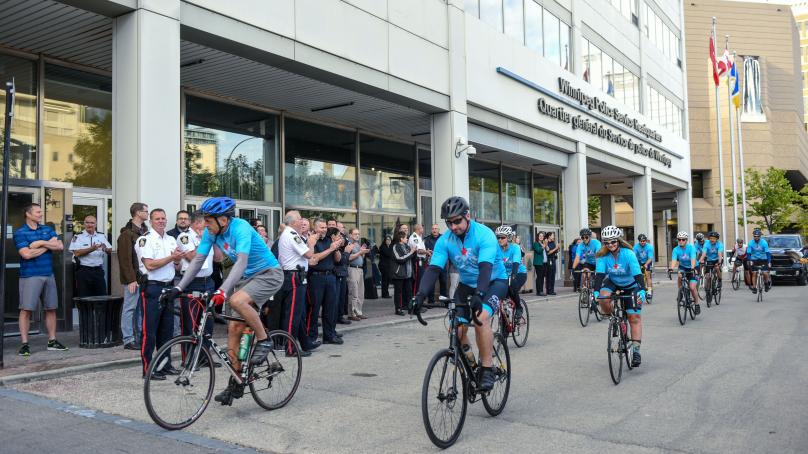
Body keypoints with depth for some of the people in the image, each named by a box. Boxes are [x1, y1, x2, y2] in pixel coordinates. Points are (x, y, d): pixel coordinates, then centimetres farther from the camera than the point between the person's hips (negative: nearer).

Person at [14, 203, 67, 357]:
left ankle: (52, 341, 17)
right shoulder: (20, 233, -3)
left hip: (49, 275, 5)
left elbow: (60, 246, 2)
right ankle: (24, 344, 1)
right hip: (30, 276, -5)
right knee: (26, 309, -4)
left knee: (51, 309, 9)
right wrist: (48, 244, -6)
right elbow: (26, 254, -15)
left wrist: (41, 243, -10)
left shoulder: (47, 230, 13)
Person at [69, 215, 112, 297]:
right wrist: (92, 249, -23)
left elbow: (110, 250, 6)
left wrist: (106, 249, -17)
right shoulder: (78, 237, 0)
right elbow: (77, 253, -12)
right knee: (83, 297, 2)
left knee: (102, 295, 6)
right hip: (83, 271, -3)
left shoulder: (102, 236, 12)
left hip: (98, 270, 3)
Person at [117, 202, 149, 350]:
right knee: (130, 308, -2)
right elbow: (125, 258, -15)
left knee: (141, 308, 10)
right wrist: (131, 279, -18)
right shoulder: (127, 233, -10)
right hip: (133, 278, -8)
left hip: (144, 277, 8)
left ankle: (141, 337, 17)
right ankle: (128, 340, 3)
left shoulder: (145, 231, 16)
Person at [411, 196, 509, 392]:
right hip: (467, 284, 5)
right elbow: (433, 269, -19)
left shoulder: (484, 235, -25)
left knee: (481, 317, -30)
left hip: (494, 281, -5)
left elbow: (485, 268, -37)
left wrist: (479, 295, -52)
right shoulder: (445, 240, -11)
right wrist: (420, 295, -34)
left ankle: (487, 370, -19)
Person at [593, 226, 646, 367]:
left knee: (635, 317, -10)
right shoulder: (603, 256, -21)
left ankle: (636, 350, -7)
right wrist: (596, 292, -42)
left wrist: (642, 291, -50)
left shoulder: (628, 254, -29)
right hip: (613, 282, 2)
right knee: (603, 298, -30)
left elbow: (638, 274, -36)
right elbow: (599, 274, -29)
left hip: (630, 285, -2)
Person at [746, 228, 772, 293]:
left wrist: (769, 262, -17)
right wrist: (750, 261, -18)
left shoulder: (764, 242, -12)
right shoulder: (750, 243, -9)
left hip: (763, 259, -1)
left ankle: (767, 283, 17)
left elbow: (767, 252, -12)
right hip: (754, 260, 1)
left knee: (765, 273, -12)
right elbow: (748, 253, -6)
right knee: (754, 273, -6)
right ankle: (754, 287, 2)